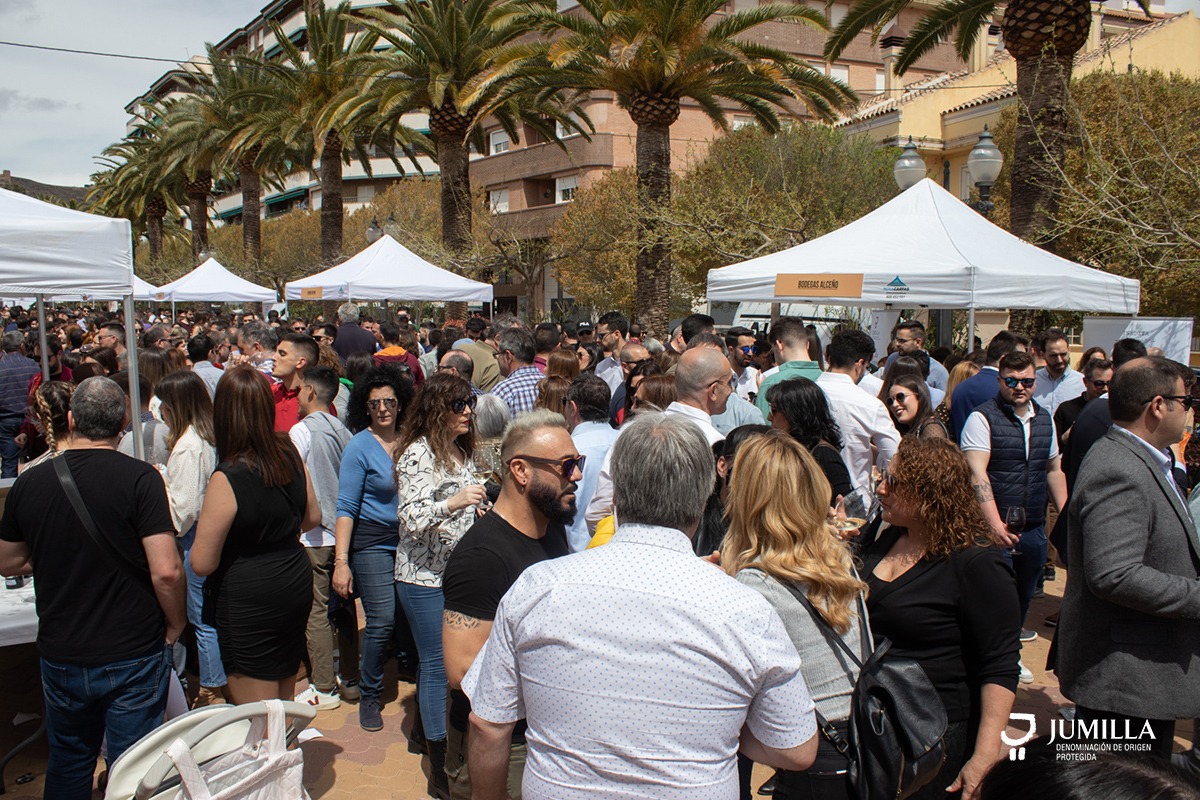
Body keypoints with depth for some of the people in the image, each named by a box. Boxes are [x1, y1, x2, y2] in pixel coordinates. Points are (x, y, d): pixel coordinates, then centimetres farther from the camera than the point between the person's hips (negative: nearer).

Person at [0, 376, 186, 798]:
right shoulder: (139, 478, -17)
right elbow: (166, 571, -21)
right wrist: (175, 624, -4)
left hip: (60, 654, 4)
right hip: (133, 653, -3)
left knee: (68, 764, 24)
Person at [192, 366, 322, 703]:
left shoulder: (228, 478, -22)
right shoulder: (289, 455, -3)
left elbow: (202, 563, -18)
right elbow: (312, 517, 12)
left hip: (249, 603, -7)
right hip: (296, 586, 7)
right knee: (284, 703, 25)